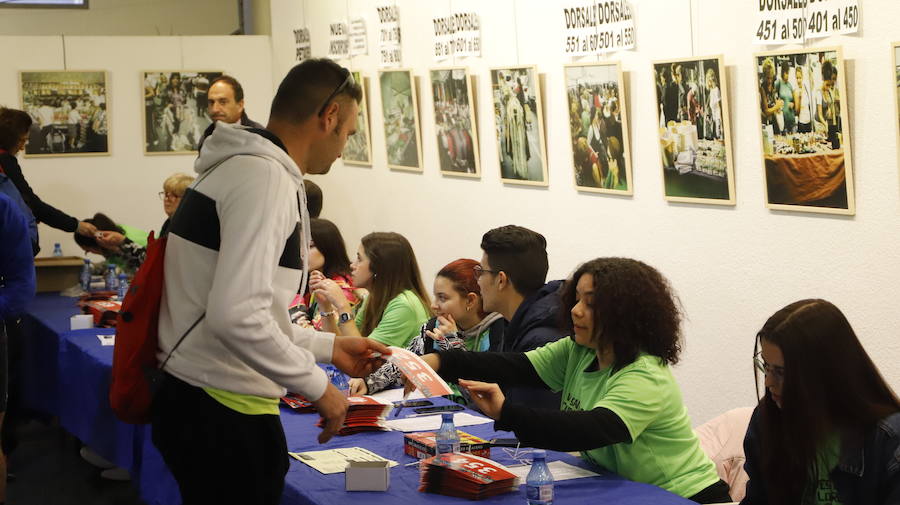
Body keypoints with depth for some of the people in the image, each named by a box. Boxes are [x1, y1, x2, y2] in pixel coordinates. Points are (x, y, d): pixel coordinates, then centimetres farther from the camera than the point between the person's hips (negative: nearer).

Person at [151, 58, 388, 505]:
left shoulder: (238, 167, 15)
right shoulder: (266, 178, -17)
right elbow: (237, 318, -27)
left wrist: (329, 347, 21)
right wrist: (318, 388, -16)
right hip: (226, 417, -10)